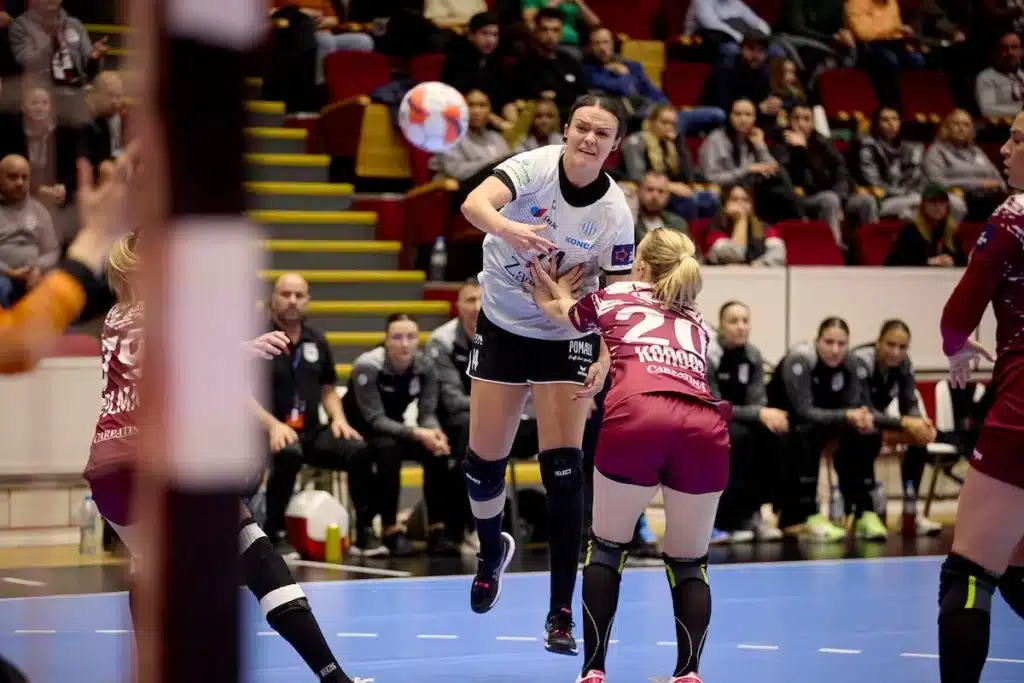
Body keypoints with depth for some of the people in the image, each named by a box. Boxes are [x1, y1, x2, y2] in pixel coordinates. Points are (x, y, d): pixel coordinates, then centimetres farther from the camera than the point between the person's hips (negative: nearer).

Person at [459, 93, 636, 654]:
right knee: (483, 460, 4)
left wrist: (606, 359, -26)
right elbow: (474, 203, -38)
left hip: (567, 338, -1)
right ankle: (491, 549, 38)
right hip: (502, 326, 1)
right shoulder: (533, 167, -19)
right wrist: (508, 227, -60)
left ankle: (561, 614, -5)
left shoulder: (614, 214, -17)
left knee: (563, 469, -11)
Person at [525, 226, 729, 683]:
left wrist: (548, 289, 69)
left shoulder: (616, 297, 28)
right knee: (689, 563, 17)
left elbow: (553, 310, 49)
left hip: (637, 413, -2)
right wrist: (566, 293, 61)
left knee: (606, 548, 16)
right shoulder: (697, 323, 36)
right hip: (704, 424, 2)